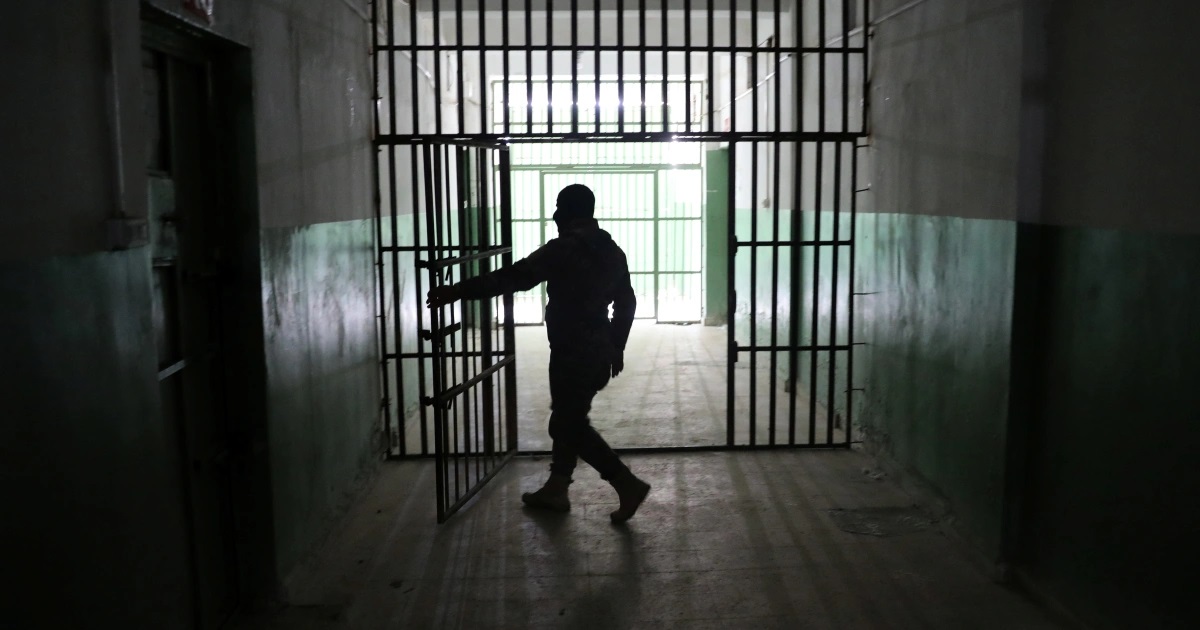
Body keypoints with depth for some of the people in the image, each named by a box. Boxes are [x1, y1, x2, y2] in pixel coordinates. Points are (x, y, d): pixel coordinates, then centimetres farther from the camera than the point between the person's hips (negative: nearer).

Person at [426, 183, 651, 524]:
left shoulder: (562, 250, -15)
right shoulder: (612, 251, 9)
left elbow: (510, 277, -20)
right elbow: (626, 302, 14)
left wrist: (457, 291, -18)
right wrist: (616, 346, 23)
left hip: (572, 354, -8)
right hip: (598, 352, 8)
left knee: (571, 425, 0)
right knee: (567, 419, 17)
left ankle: (628, 484, -3)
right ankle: (555, 490, 24)